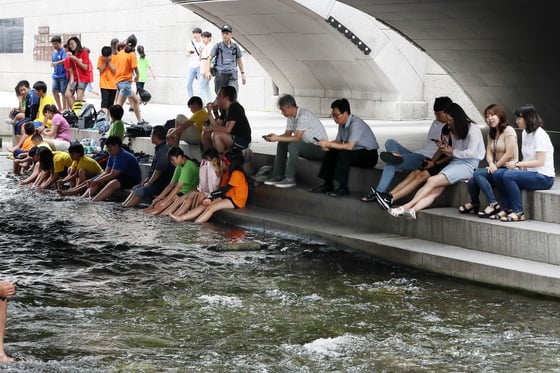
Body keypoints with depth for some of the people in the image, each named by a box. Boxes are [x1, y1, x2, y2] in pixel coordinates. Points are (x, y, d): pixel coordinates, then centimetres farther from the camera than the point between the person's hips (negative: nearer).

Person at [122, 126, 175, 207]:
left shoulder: (164, 150, -20)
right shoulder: (159, 149, 14)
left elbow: (158, 171, -23)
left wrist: (149, 183, -15)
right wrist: (147, 179, 12)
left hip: (162, 184, -10)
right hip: (156, 182, 10)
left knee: (139, 192, -19)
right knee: (135, 188, 6)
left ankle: (124, 207, -20)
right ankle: (123, 205, -1)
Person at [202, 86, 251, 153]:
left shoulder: (235, 108, -17)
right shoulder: (225, 110, 11)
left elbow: (227, 129, -26)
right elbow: (217, 126, 6)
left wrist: (210, 128, -16)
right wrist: (210, 112, -4)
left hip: (242, 141, -10)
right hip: (232, 138, 10)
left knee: (216, 135, -29)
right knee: (205, 134, 9)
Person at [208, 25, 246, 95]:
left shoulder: (235, 47, 8)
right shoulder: (218, 46, 2)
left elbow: (239, 61, 19)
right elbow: (209, 59, 3)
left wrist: (243, 74, 18)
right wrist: (208, 71, -11)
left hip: (232, 75, 0)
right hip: (220, 75, 0)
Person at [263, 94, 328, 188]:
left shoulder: (303, 116, -24)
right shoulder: (291, 117, 5)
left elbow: (297, 138, -28)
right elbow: (287, 134, 9)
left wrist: (277, 138, -27)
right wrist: (275, 137, -10)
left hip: (319, 148, -10)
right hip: (308, 146, 10)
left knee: (293, 145, -30)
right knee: (282, 144, 5)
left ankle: (290, 179, -24)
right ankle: (278, 176, 5)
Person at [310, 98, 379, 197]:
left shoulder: (356, 124, -25)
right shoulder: (342, 124, 1)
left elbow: (349, 146, -32)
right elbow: (338, 141, 9)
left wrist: (329, 144, -29)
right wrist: (327, 144, -13)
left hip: (369, 156, -8)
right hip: (355, 152, 8)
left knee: (343, 153, -31)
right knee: (331, 152, -8)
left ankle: (343, 188, -27)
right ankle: (328, 184, -5)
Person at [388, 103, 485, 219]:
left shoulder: (473, 129, -5)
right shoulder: (455, 130, 22)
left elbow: (471, 153, -12)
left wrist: (452, 151, -2)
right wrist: (444, 148, 4)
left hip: (468, 165, -7)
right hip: (455, 162, 7)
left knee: (432, 181, -23)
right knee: (436, 189, -20)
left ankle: (407, 206, -28)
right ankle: (413, 209, -43)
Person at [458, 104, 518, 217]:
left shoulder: (508, 130, -9)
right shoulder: (491, 133, 19)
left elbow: (510, 154, -17)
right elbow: (489, 153, 10)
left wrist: (496, 166, -12)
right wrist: (491, 163, -11)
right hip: (497, 168, 8)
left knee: (478, 173, -27)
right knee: (472, 181, -15)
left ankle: (493, 204, -20)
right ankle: (474, 204, 13)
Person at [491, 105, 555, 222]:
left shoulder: (539, 134, -15)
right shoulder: (525, 133, 12)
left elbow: (540, 161, -20)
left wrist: (518, 164, -20)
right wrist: (521, 166, -4)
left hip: (543, 177, -9)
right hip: (530, 173, 9)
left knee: (508, 175, -27)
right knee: (498, 174, -8)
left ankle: (518, 213, -20)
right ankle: (507, 209, -4)